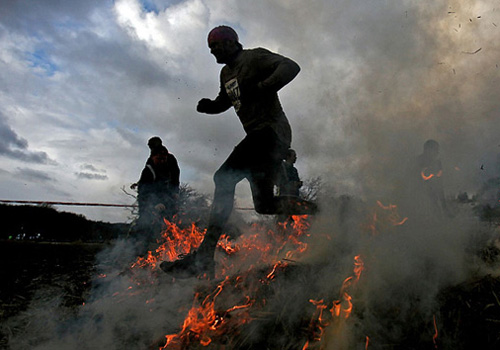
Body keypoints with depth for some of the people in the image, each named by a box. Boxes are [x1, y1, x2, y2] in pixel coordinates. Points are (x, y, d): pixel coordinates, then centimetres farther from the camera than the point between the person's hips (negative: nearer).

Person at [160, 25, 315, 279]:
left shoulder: (254, 57, -2)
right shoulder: (226, 72, 22)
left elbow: (290, 67, -15)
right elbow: (224, 101, 37)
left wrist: (260, 89, -26)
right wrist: (209, 106, 14)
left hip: (272, 131, -10)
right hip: (256, 137, 10)